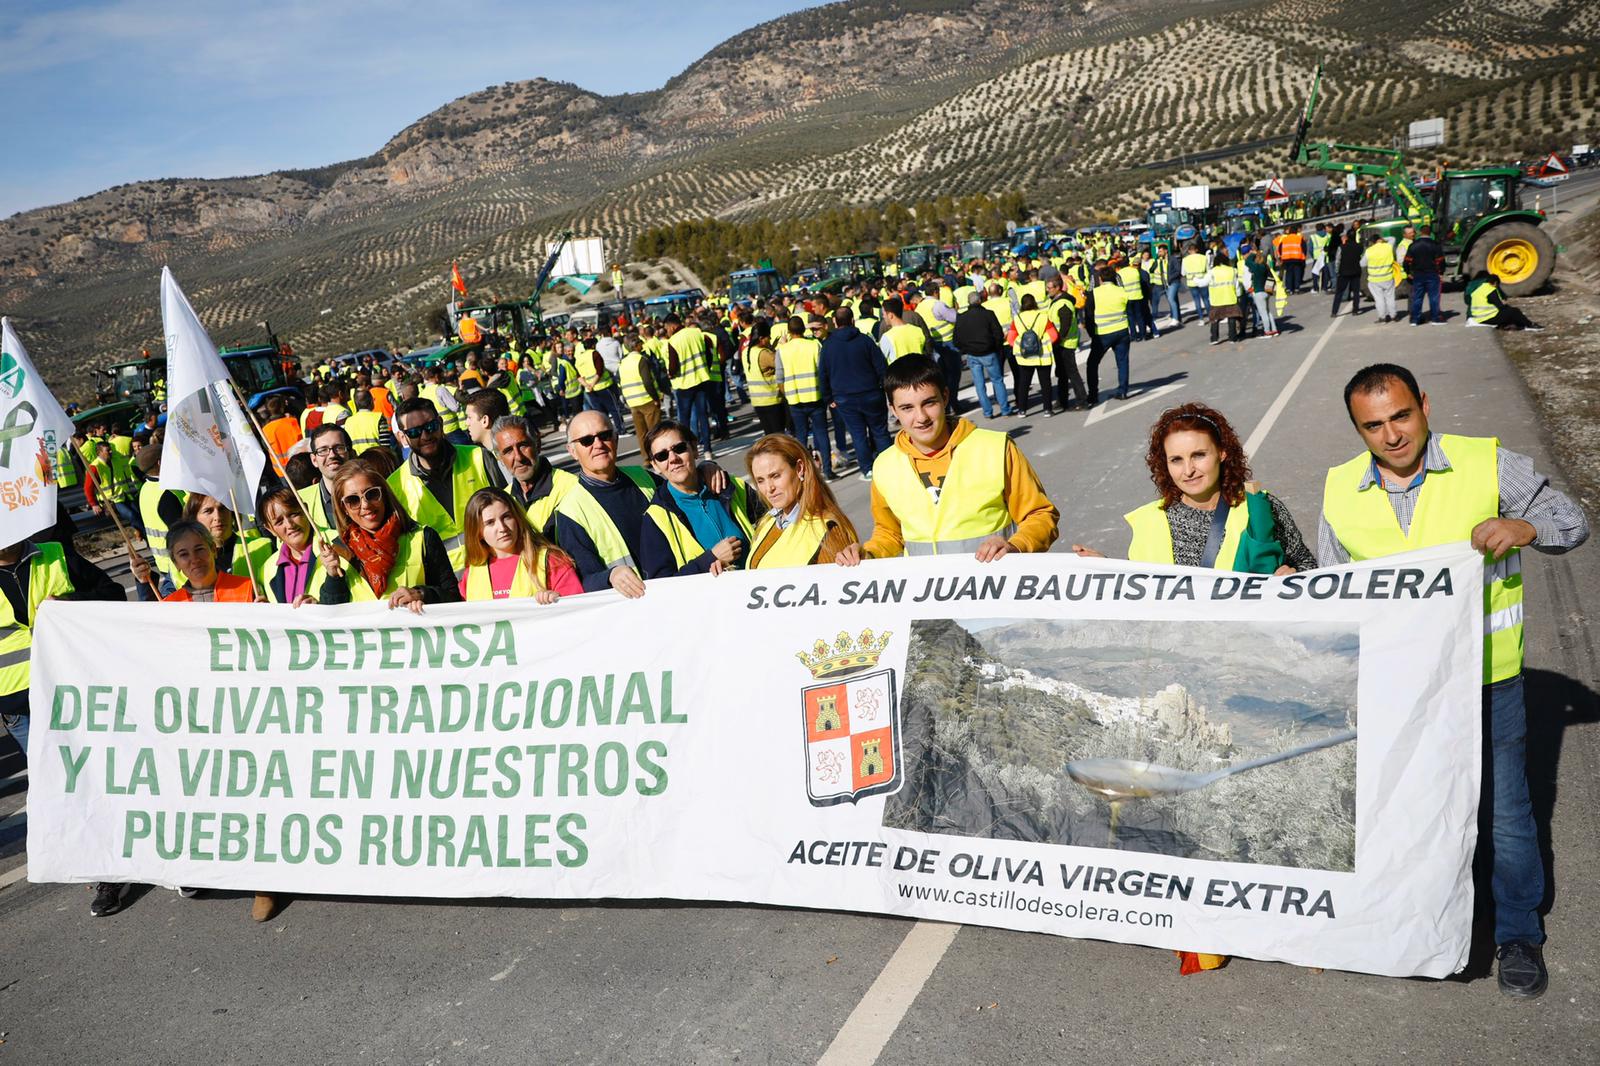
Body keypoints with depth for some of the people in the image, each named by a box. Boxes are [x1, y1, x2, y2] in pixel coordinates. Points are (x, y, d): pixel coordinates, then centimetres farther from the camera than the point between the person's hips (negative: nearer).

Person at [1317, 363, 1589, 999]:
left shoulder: (1487, 465, -9)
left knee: (1502, 808, 9)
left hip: (1484, 678, -2)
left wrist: (1525, 527, -23)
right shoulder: (1341, 492, 0)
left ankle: (1520, 934, 31)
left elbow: (1572, 524, -2)